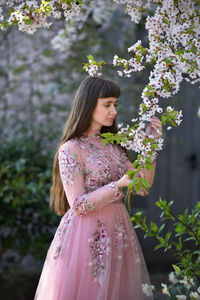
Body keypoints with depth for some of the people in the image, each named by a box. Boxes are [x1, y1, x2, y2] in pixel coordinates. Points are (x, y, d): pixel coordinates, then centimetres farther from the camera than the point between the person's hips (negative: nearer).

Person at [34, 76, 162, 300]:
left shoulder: (112, 145, 11)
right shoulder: (71, 149, -10)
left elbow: (143, 188, 7)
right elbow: (78, 205, -15)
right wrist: (118, 185, -23)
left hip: (118, 231, 6)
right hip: (88, 236, -6)